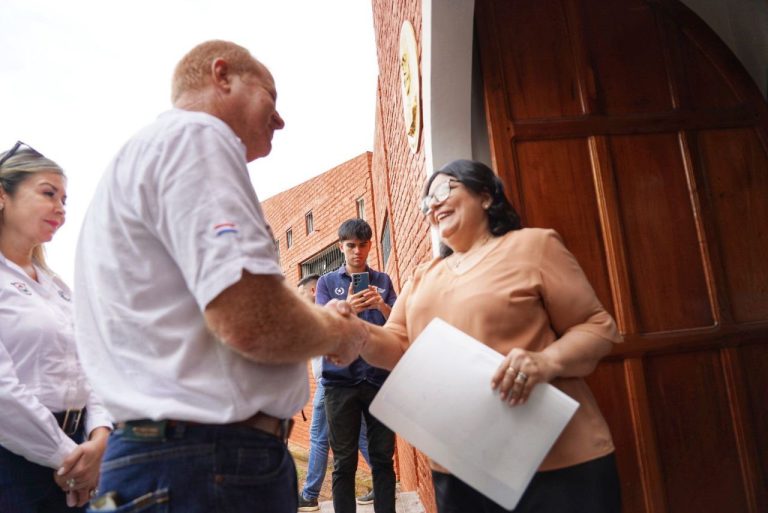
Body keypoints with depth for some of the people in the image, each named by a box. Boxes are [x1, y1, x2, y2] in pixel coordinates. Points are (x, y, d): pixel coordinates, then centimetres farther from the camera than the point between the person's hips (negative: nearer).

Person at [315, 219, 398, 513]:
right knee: (344, 462, 1)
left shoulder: (383, 281, 13)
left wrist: (382, 306, -18)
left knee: (383, 457, 4)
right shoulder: (327, 282, 9)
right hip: (341, 379, -1)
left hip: (379, 376, 1)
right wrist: (347, 308, -25)